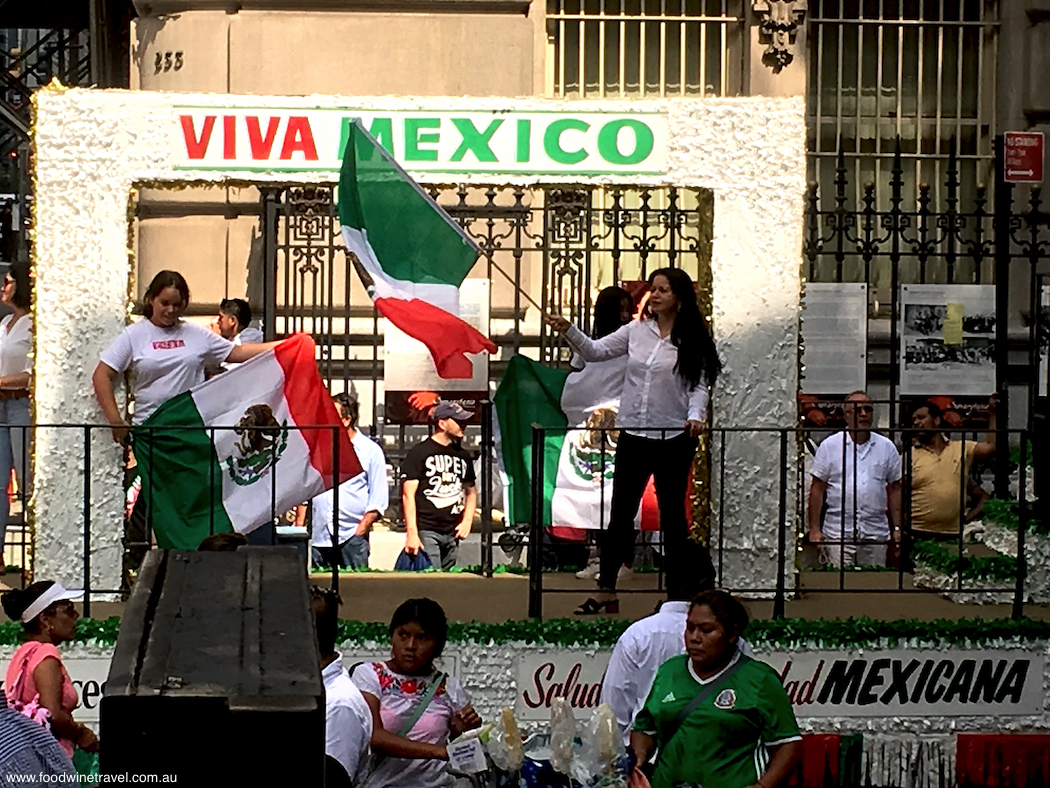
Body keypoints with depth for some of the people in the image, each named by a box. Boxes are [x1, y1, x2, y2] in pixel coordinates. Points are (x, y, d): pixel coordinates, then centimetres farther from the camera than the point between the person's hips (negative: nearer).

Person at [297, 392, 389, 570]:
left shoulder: (371, 451, 1)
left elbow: (378, 501, 0)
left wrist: (360, 531, -8)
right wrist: (299, 527, 10)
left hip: (351, 536, -3)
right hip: (319, 536, 3)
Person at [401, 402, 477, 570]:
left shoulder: (463, 455, 17)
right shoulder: (419, 453, -2)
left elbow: (471, 492, 27)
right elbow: (408, 495, -7)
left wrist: (467, 521, 9)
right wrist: (411, 534, -15)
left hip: (452, 534, 6)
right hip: (426, 532, -6)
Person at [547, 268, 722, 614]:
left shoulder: (693, 340, -3)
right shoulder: (637, 330, 6)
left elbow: (699, 385, -5)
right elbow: (596, 351, 4)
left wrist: (695, 416, -22)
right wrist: (569, 331, -11)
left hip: (674, 438, -3)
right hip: (633, 434, 3)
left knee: (672, 513, 5)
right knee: (621, 511, 4)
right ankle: (606, 591, 7)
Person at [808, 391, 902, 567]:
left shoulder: (887, 447, 10)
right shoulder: (829, 446, 3)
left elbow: (894, 490, 13)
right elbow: (817, 489, 3)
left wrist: (897, 528, 8)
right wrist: (814, 529, -2)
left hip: (876, 533, 2)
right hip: (838, 532, -2)